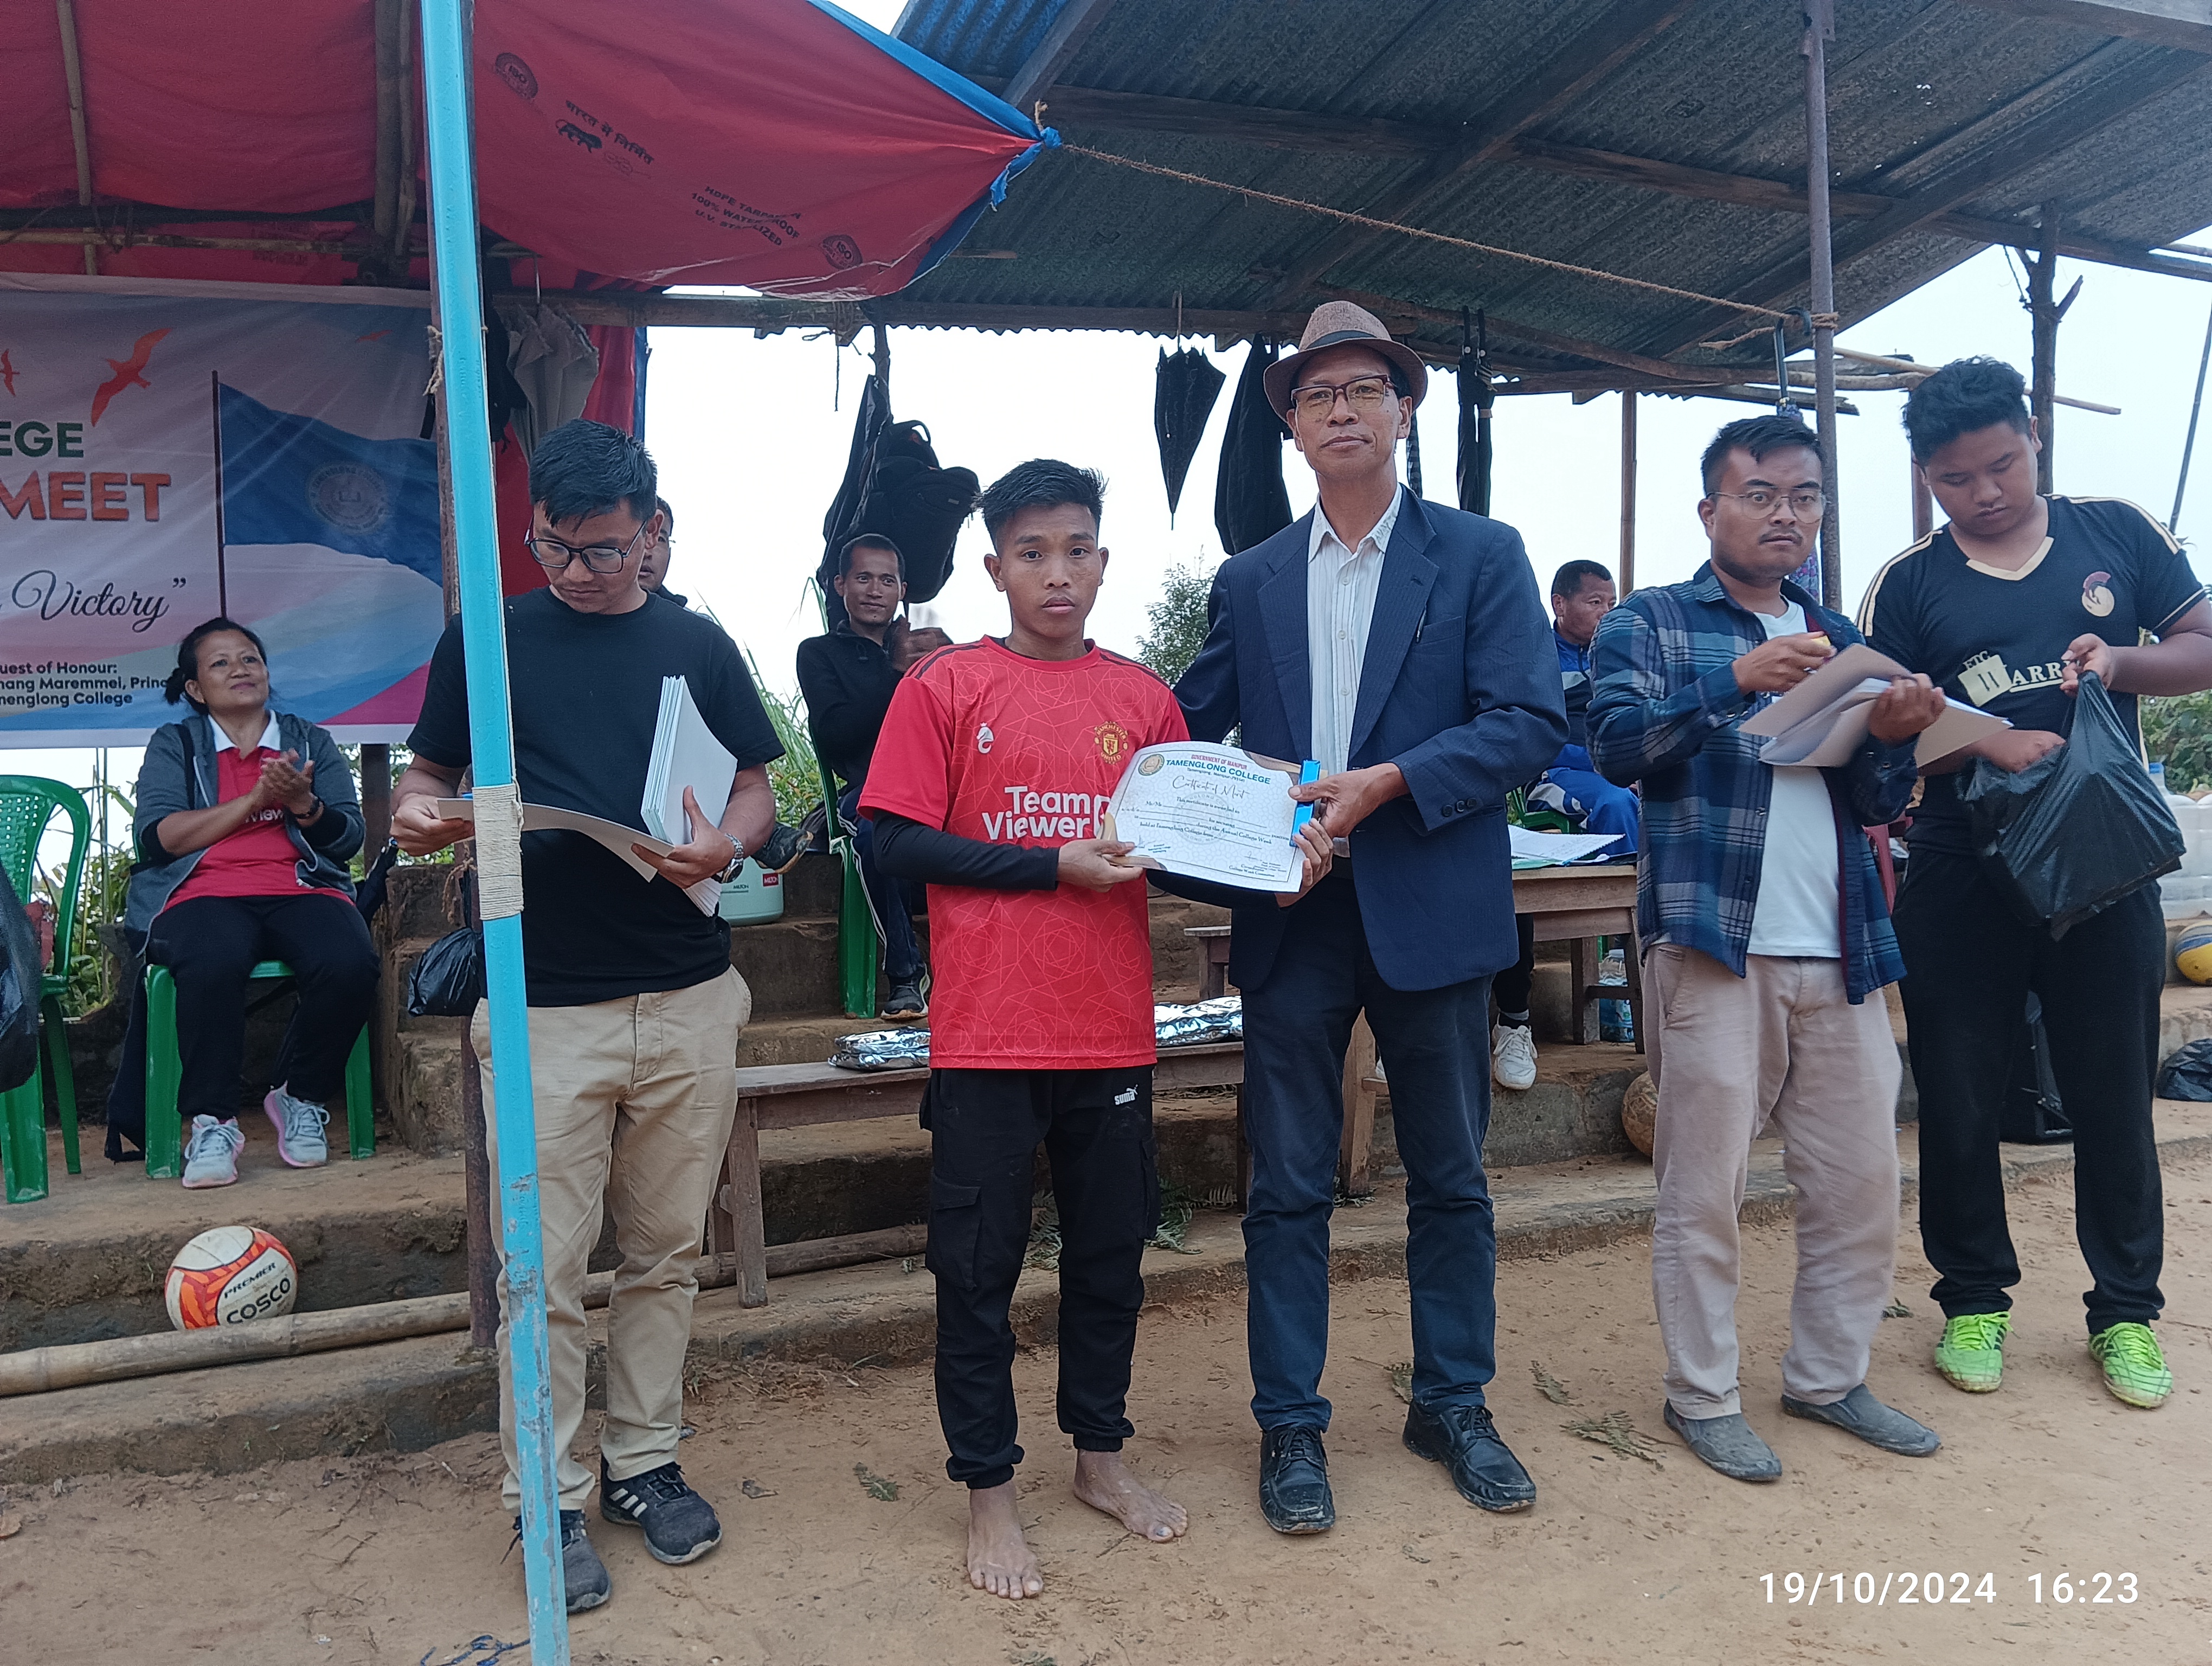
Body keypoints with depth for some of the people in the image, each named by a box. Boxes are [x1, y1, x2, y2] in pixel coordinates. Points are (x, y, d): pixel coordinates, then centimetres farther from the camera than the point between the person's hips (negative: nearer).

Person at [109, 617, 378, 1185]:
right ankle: (210, 1122, -22)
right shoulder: (173, 745, 18)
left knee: (350, 964, -33)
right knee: (213, 965, -39)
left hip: (301, 890, 2)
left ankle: (303, 1101, -9)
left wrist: (301, 803, -10)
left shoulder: (312, 742, 22)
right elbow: (157, 837, 1)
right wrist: (256, 799, -6)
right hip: (203, 893, -1)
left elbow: (348, 837, 11)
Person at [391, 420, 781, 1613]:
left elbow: (758, 784, 12)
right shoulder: (484, 641, 7)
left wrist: (726, 845, -10)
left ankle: (642, 1462, 28)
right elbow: (428, 774, 10)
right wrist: (416, 815, -13)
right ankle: (550, 1501, 18)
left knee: (667, 1250, 11)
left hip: (688, 999, 2)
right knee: (545, 1269, 1)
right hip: (544, 1007, -2)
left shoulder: (695, 645, 10)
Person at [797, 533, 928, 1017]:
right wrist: (901, 678, -4)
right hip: (869, 788, -2)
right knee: (875, 828, -38)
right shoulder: (820, 653, 17)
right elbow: (833, 733, -1)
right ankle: (904, 976, -24)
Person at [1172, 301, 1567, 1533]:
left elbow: (1531, 724, -8)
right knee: (1290, 1188, 7)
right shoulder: (1249, 583, 11)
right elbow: (1192, 728, 13)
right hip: (1293, 919, 2)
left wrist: (1387, 784, -20)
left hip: (1434, 910, -1)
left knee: (1451, 1179, 12)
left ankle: (1455, 1406, 30)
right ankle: (1291, 1425, 21)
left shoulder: (1482, 556, 2)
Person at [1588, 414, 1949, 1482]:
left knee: (1863, 1181, 9)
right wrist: (1738, 682, -24)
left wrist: (1892, 738, -5)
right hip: (1712, 942, -5)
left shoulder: (1839, 639, 18)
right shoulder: (1651, 624, 4)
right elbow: (1616, 744, -13)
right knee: (1702, 1186, 0)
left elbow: (1877, 807, 16)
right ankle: (1702, 1398, 13)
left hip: (1840, 952, 6)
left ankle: (1830, 1377, 26)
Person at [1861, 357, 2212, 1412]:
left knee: (2113, 1096, 8)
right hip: (1960, 878, 0)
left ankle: (2126, 1310, 25)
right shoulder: (1908, 585, 3)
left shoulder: (2118, 533, 6)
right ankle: (1974, 1298, 24)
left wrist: (2120, 661, -13)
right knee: (1959, 1100, 7)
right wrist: (1986, 743, -19)